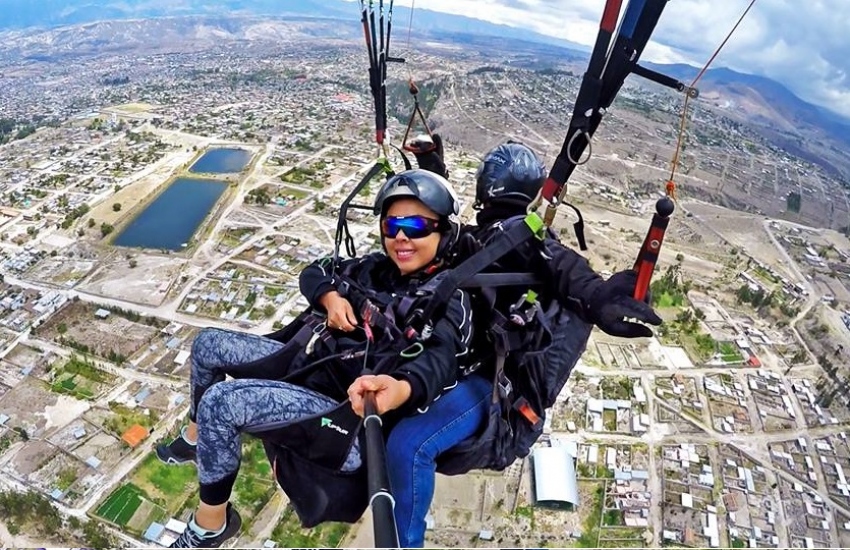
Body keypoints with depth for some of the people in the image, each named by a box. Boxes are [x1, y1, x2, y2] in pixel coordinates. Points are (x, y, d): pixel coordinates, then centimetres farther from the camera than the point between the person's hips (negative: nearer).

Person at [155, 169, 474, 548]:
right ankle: (196, 438, 38)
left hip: (347, 407, -8)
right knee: (208, 344, 15)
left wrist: (400, 389, -57)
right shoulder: (377, 267, 5)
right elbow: (315, 272, 16)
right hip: (310, 362, 9)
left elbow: (438, 360, -34)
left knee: (220, 403, -23)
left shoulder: (448, 298, -15)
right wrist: (331, 298, -8)